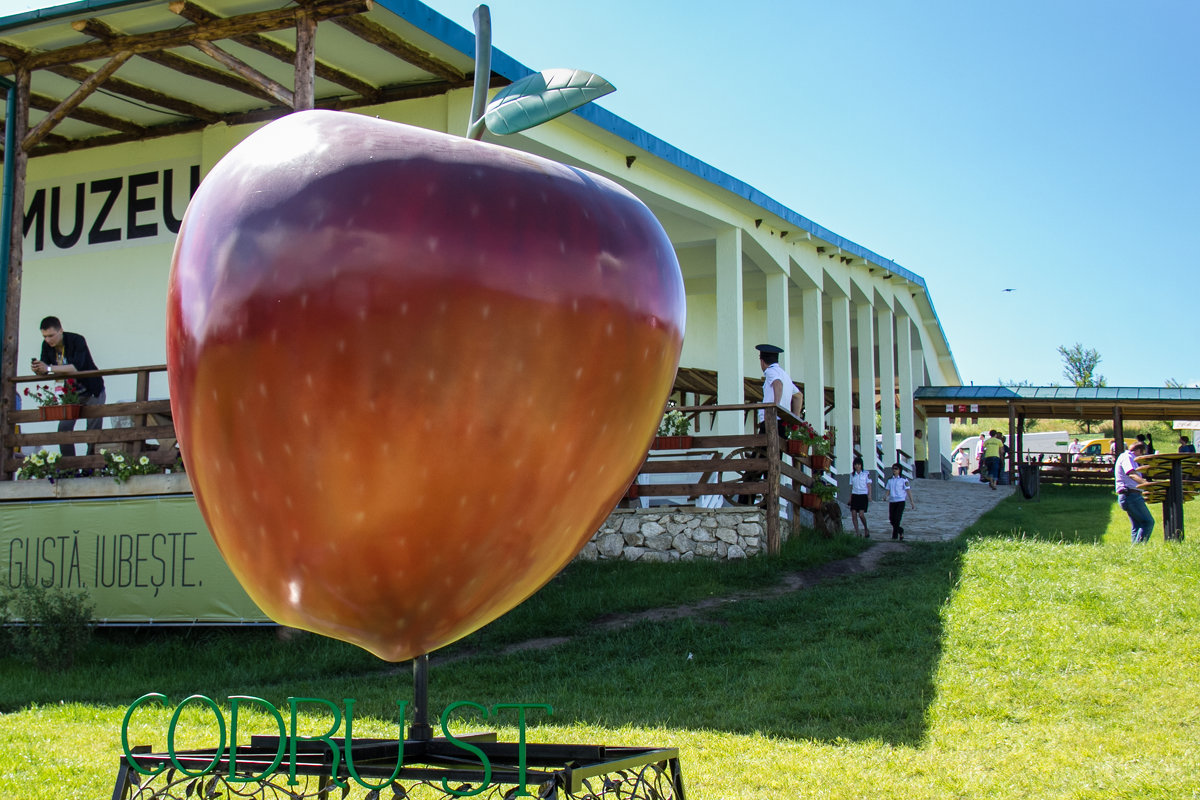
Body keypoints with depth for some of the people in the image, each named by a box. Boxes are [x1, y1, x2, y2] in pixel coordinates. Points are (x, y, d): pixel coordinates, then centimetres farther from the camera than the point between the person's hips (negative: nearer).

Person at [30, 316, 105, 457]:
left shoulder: (77, 340, -25)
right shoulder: (47, 345, -7)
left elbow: (76, 367, -38)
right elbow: (45, 372, -8)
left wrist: (49, 369, -44)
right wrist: (38, 369, -32)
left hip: (92, 391, -5)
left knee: (93, 429, -7)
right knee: (64, 428, -6)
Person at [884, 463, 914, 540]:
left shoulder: (903, 479, -2)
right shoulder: (890, 480, 11)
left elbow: (908, 490, -4)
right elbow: (888, 490, 12)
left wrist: (912, 501, -8)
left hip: (900, 501, -5)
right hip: (892, 501, 5)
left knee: (897, 518, -14)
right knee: (891, 520, 3)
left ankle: (895, 536, -3)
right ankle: (901, 532, 27)